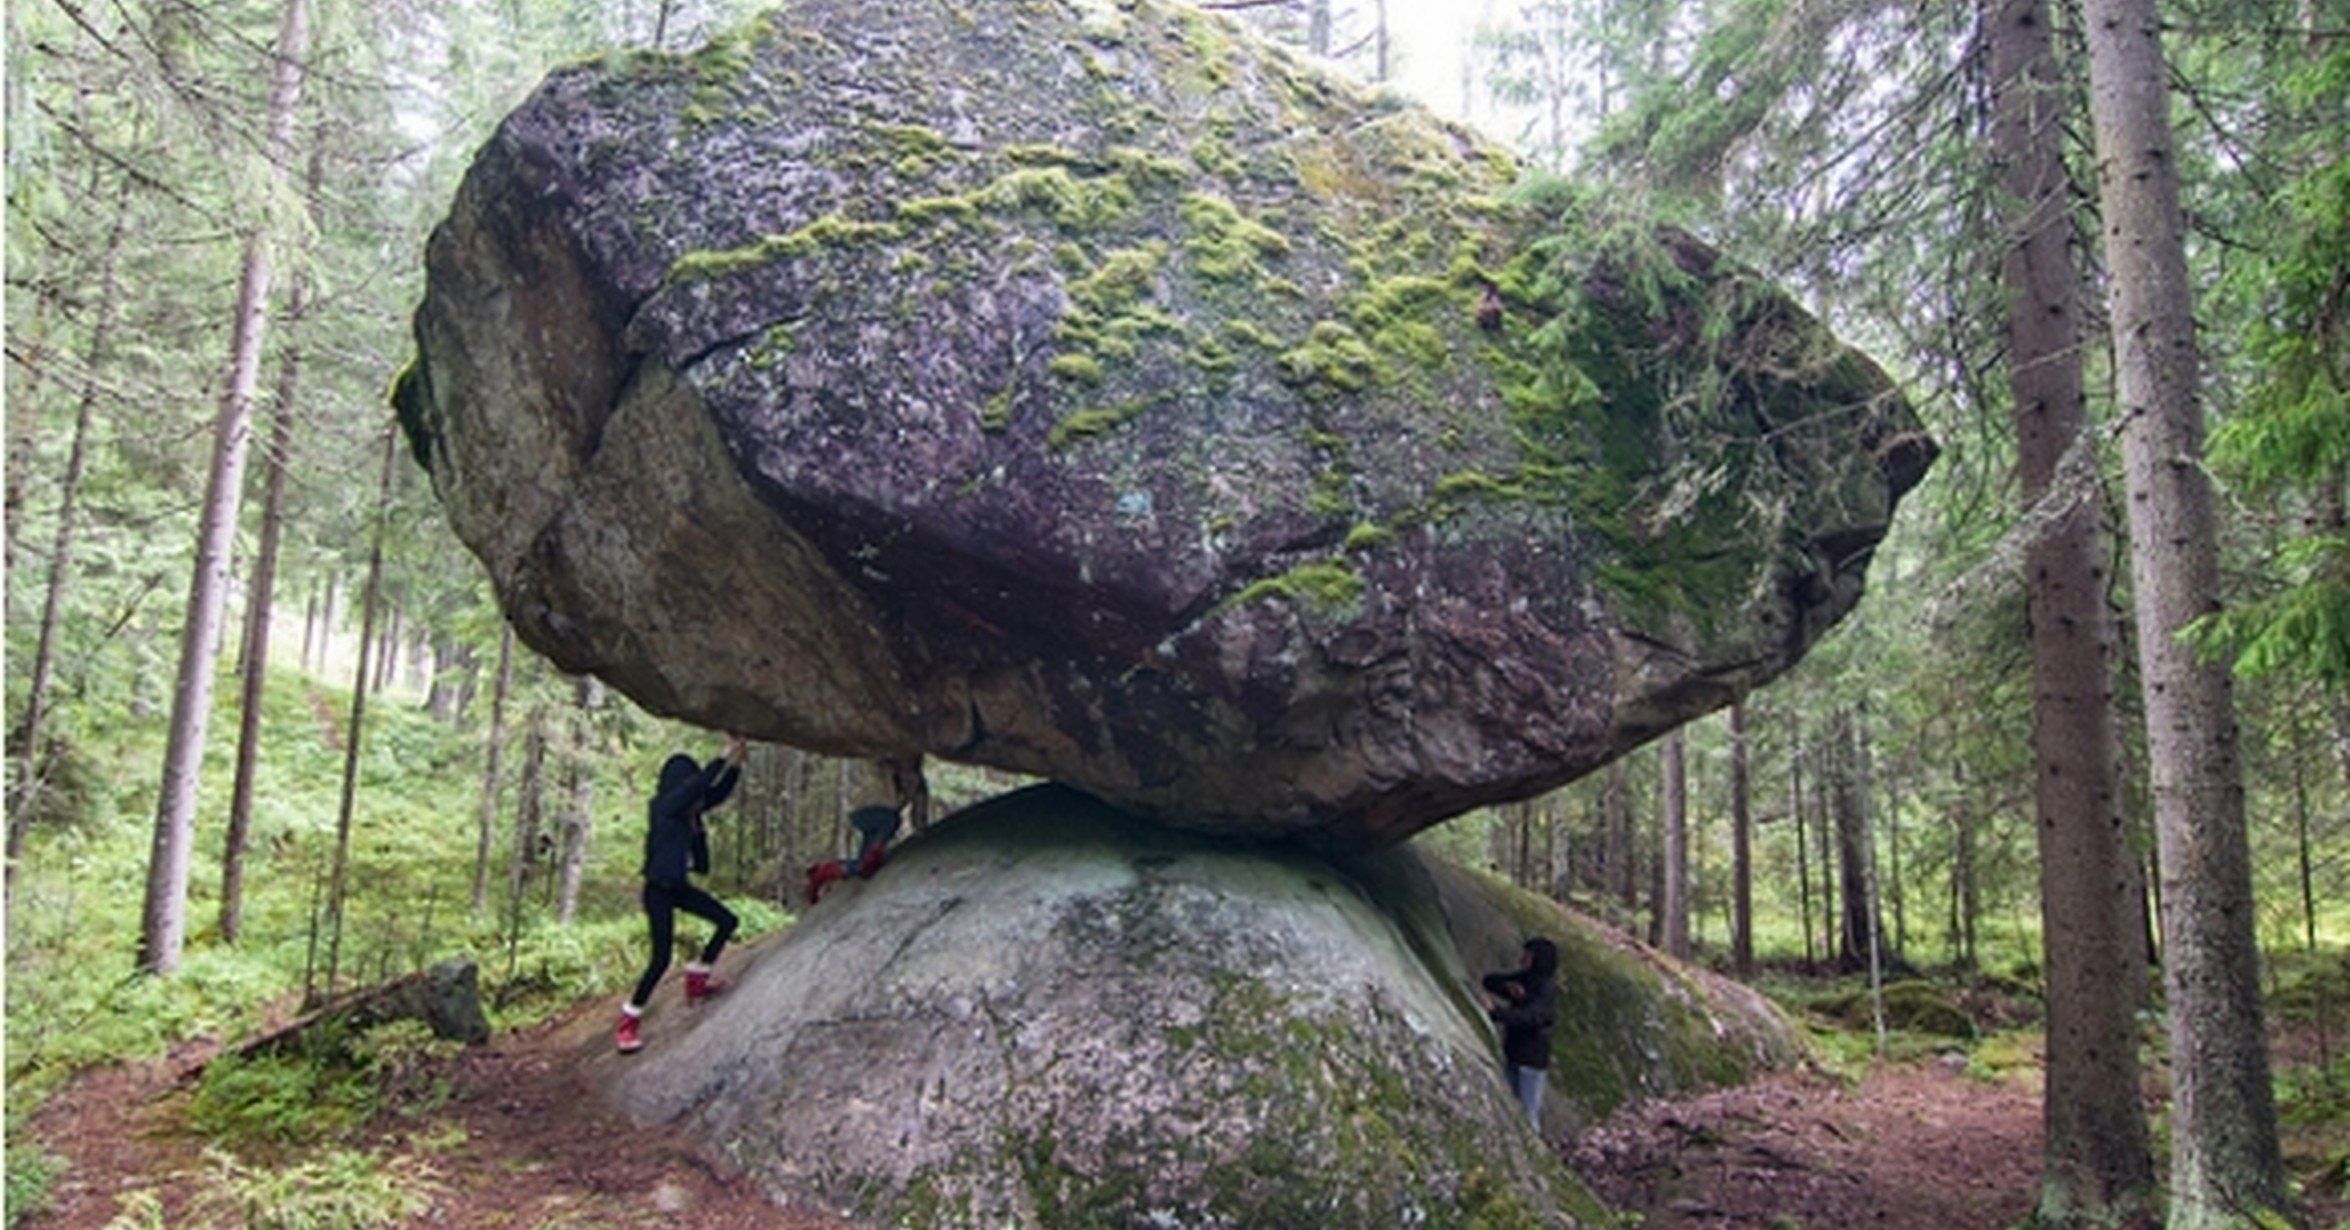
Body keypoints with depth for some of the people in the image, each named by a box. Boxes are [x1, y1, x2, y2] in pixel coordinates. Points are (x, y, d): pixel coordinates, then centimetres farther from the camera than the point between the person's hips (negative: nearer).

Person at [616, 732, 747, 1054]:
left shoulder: (689, 809, 1)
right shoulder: (663, 807, -20)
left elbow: (718, 791, 2)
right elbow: (697, 783, -32)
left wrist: (735, 761, -13)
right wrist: (726, 755, -28)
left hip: (679, 886, 9)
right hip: (659, 891, -9)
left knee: (727, 921, 12)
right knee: (661, 959, -9)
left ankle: (696, 982, 24)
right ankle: (628, 1024, 3)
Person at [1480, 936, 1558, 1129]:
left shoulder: (1547, 992, -17)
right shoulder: (1522, 979, 5)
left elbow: (1529, 1017, -32)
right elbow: (1489, 980, 8)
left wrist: (1495, 1012, -40)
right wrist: (1507, 987, -11)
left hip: (1533, 1060, -8)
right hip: (1513, 1054, 8)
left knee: (1529, 1114, -5)